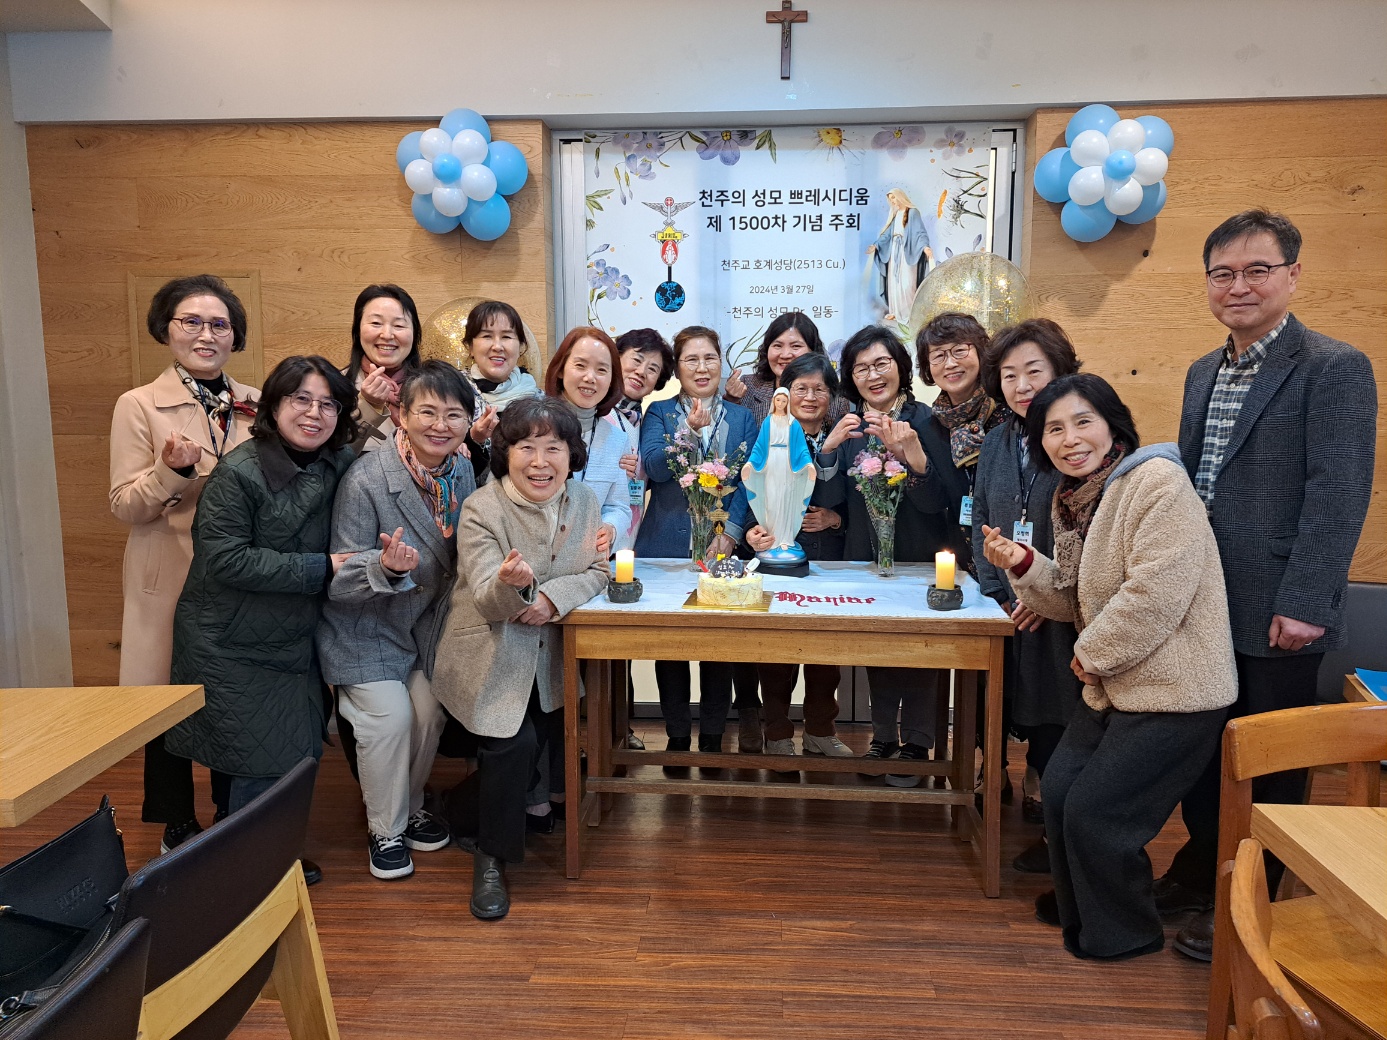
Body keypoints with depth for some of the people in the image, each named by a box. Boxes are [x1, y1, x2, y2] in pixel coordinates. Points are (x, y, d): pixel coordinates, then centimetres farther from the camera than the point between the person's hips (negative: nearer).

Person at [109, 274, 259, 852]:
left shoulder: (255, 405, 7)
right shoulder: (139, 406, -3)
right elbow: (125, 506, -6)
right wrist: (172, 469, -24)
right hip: (171, 583, -3)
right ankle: (177, 830, 26)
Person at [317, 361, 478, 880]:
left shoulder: (462, 470, -7)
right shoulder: (365, 479, -26)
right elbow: (340, 575, -23)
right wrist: (386, 565, -41)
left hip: (424, 623, 6)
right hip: (365, 625, -5)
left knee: (430, 714, 7)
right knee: (390, 719, -11)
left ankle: (411, 808, 34)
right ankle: (385, 830, 14)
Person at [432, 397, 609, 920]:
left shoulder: (584, 500, -4)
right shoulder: (481, 509, -18)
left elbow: (597, 571, -2)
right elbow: (488, 604, -23)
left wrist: (553, 597, -21)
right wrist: (509, 583, -47)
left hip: (548, 654, 5)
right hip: (489, 656, -5)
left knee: (544, 740, 5)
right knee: (515, 744, -18)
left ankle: (466, 813, 36)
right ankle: (490, 856, 8)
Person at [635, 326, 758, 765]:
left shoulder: (742, 418, 11)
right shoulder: (659, 413, 8)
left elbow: (747, 482, 3)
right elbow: (654, 469, -8)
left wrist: (730, 534, -10)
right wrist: (689, 430, -21)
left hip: (722, 548, 1)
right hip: (667, 547, 0)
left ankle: (712, 737, 19)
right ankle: (677, 737, 20)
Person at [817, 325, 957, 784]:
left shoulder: (926, 420, -8)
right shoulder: (849, 425, 3)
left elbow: (944, 500, -15)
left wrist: (913, 453, -30)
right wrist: (830, 445, -17)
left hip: (919, 556, -3)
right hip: (866, 556, 4)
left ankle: (916, 744, 18)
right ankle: (883, 735, 27)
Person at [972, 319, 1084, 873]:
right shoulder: (997, 442, 10)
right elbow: (980, 524, 12)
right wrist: (998, 594, 0)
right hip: (1011, 613, 5)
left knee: (1058, 719, 2)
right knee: (1025, 714, 10)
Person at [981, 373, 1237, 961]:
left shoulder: (1157, 481, -19)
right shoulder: (1071, 499, 8)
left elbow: (1156, 593, -27)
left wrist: (1091, 653, -14)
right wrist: (1021, 565, -6)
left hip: (1172, 693, -9)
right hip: (1112, 688, 9)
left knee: (1094, 812, -2)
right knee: (1058, 791, 14)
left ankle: (1122, 933, 24)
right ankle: (1078, 907, 39)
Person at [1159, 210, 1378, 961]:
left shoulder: (1335, 369, -10)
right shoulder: (1203, 373, 13)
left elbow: (1340, 496, -16)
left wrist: (1302, 604, -20)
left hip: (1274, 613, -6)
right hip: (1202, 604, 7)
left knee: (1267, 763, 8)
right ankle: (1202, 870, 37)